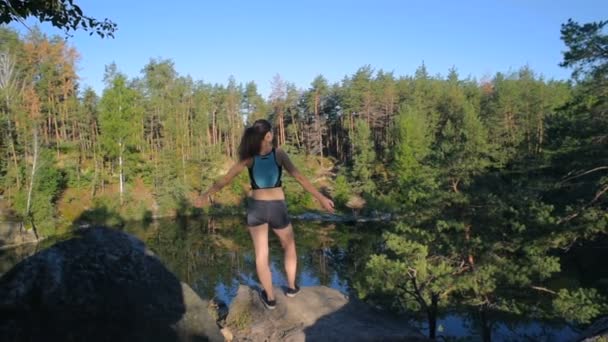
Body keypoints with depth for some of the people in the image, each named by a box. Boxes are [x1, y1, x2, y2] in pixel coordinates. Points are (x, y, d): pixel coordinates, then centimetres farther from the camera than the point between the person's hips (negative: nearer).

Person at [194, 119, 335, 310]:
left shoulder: (249, 157, -5)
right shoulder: (279, 154, -9)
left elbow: (226, 179, -6)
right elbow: (299, 178, -14)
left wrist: (205, 195, 3)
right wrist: (321, 198, -13)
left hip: (256, 208, 1)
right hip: (277, 208, -1)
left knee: (261, 254, 10)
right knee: (289, 246, 24)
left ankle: (270, 298, 19)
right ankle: (291, 286, 30)